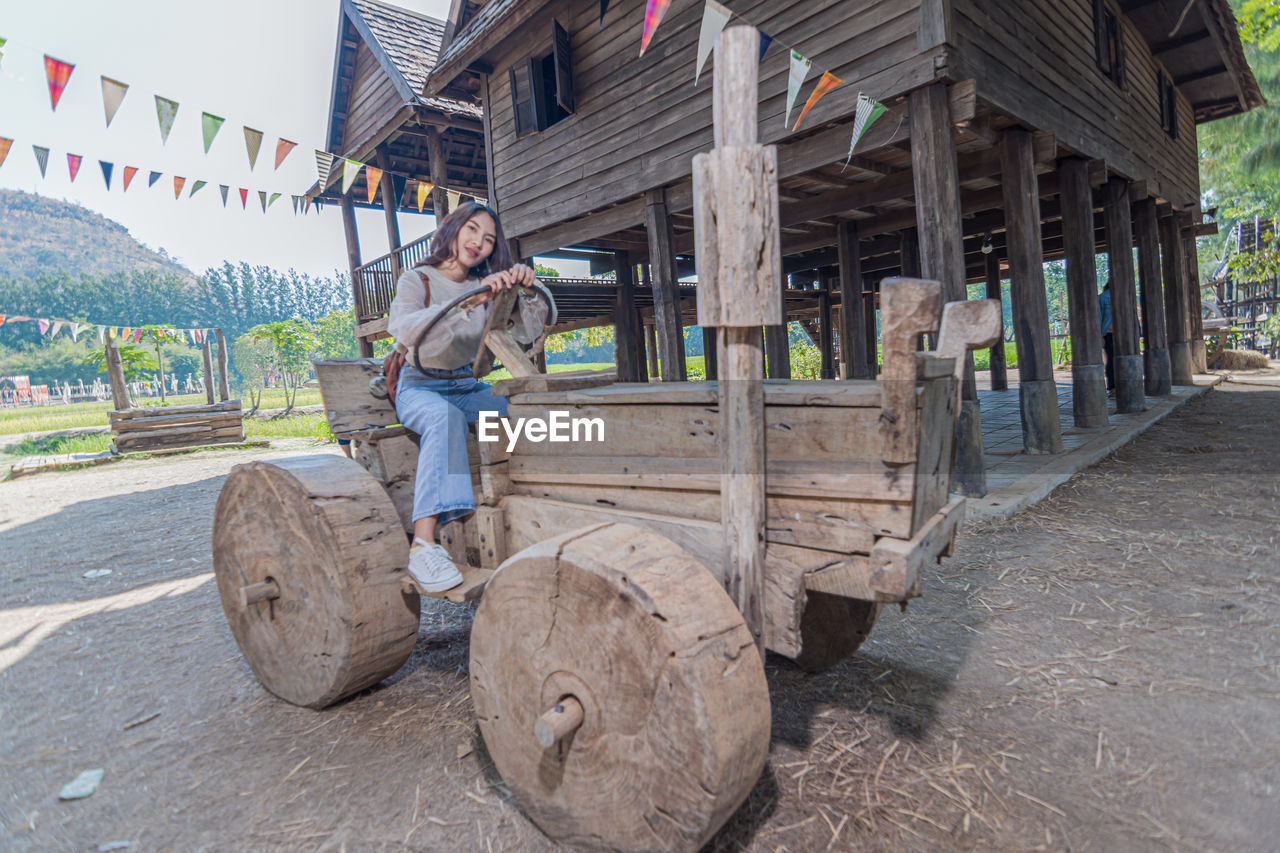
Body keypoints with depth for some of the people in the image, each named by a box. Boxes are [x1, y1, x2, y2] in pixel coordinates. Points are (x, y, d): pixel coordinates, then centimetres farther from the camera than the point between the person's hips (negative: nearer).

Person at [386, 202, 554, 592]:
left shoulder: (486, 285, 10)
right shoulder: (417, 280, -3)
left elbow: (530, 330, 1)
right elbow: (408, 332, -26)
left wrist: (530, 290, -18)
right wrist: (469, 303, -34)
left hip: (468, 387, 5)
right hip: (420, 388, -4)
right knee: (444, 415, -39)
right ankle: (423, 544, -45)